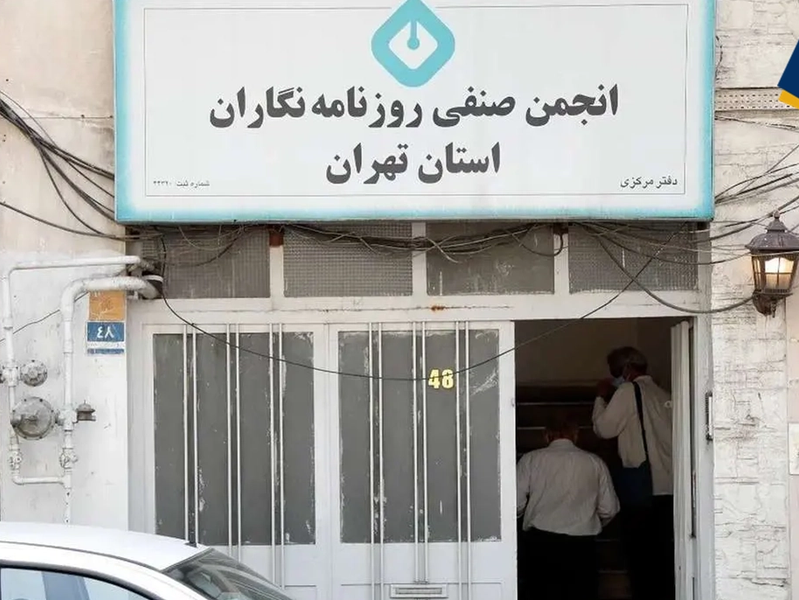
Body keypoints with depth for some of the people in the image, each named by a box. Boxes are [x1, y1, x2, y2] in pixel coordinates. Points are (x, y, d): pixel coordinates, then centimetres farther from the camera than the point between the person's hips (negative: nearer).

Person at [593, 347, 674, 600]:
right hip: (668, 485, 6)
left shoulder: (629, 391, -4)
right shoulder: (664, 395, 13)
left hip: (640, 485, -6)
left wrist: (601, 397, 10)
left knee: (640, 553, 1)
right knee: (665, 555, 9)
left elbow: (604, 428, -3)